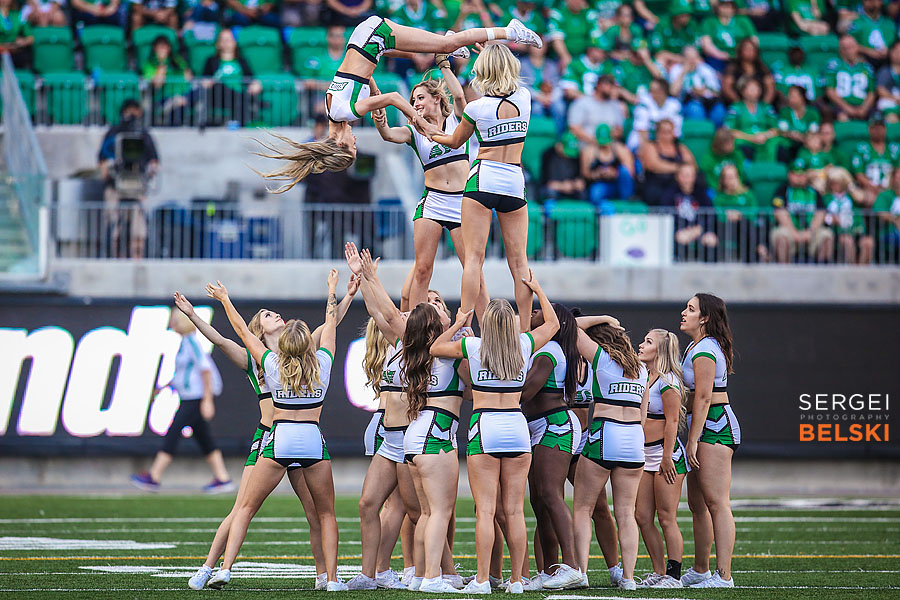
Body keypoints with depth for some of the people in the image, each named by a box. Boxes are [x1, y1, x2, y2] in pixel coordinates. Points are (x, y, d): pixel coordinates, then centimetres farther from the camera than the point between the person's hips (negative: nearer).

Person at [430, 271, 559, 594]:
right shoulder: (524, 346, 5)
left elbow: (435, 348, 15)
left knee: (485, 510, -5)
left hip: (484, 426, -3)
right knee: (514, 510, 5)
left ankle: (482, 579, -8)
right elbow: (552, 323, 24)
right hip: (517, 426, 3)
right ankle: (517, 579, 6)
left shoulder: (473, 346, -2)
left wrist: (458, 324, 25)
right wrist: (537, 290, 33)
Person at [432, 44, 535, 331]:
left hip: (482, 179, -3)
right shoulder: (524, 97, 2)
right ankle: (526, 331, 2)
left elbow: (455, 141, 13)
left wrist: (432, 135, 33)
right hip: (515, 182, 3)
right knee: (519, 261, 5)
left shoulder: (476, 108, -5)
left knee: (474, 256, -6)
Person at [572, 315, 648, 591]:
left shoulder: (601, 357, -1)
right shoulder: (640, 368, 16)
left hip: (603, 434, -5)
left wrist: (603, 319, 14)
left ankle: (580, 571, -7)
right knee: (626, 513, 7)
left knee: (582, 509, 3)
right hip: (634, 438, 5)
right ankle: (628, 576, 1)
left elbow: (574, 327, 5)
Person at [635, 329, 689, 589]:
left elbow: (672, 420, -15)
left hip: (667, 453, -9)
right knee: (642, 517, 6)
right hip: (645, 456, 9)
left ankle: (673, 575, -3)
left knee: (666, 518, -7)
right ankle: (659, 572, 13)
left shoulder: (667, 381, -10)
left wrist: (667, 457, -19)